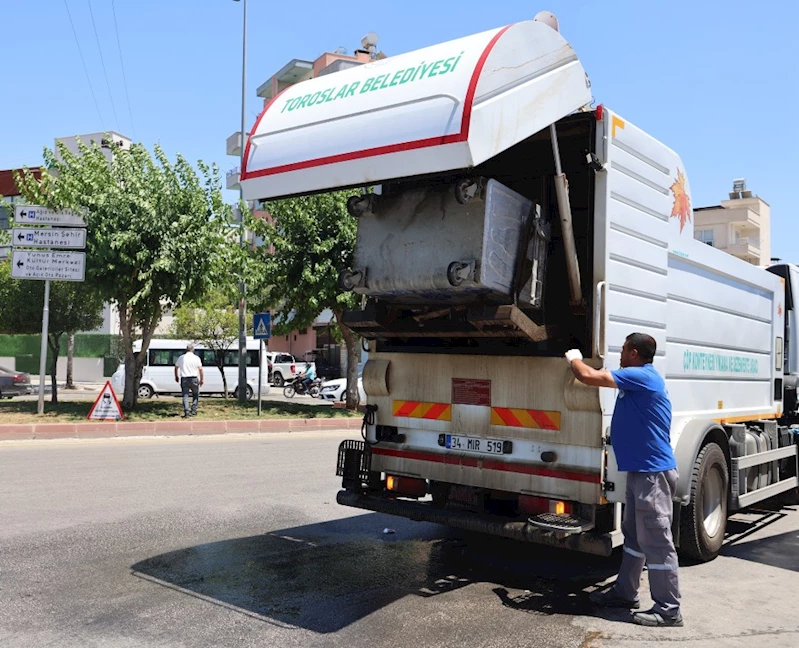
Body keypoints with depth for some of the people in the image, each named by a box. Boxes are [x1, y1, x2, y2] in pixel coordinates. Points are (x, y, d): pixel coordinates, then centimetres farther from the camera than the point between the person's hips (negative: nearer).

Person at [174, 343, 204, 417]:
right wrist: (201, 379, 1)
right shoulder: (196, 358, -3)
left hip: (184, 379, 1)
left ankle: (186, 412, -6)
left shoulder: (181, 358, 5)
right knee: (195, 394, 15)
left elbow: (176, 367, 14)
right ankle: (193, 410, 9)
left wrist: (176, 376, 29)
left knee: (185, 395, 4)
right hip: (194, 379, -1)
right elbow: (200, 369, -7)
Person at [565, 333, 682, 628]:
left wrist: (574, 358, -1)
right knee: (634, 535, 18)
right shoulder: (638, 379, 14)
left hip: (653, 473, -11)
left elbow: (589, 377, -18)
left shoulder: (642, 377, -18)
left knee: (657, 541, -3)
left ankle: (668, 609, 6)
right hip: (641, 470, 11)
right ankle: (625, 592, 30)